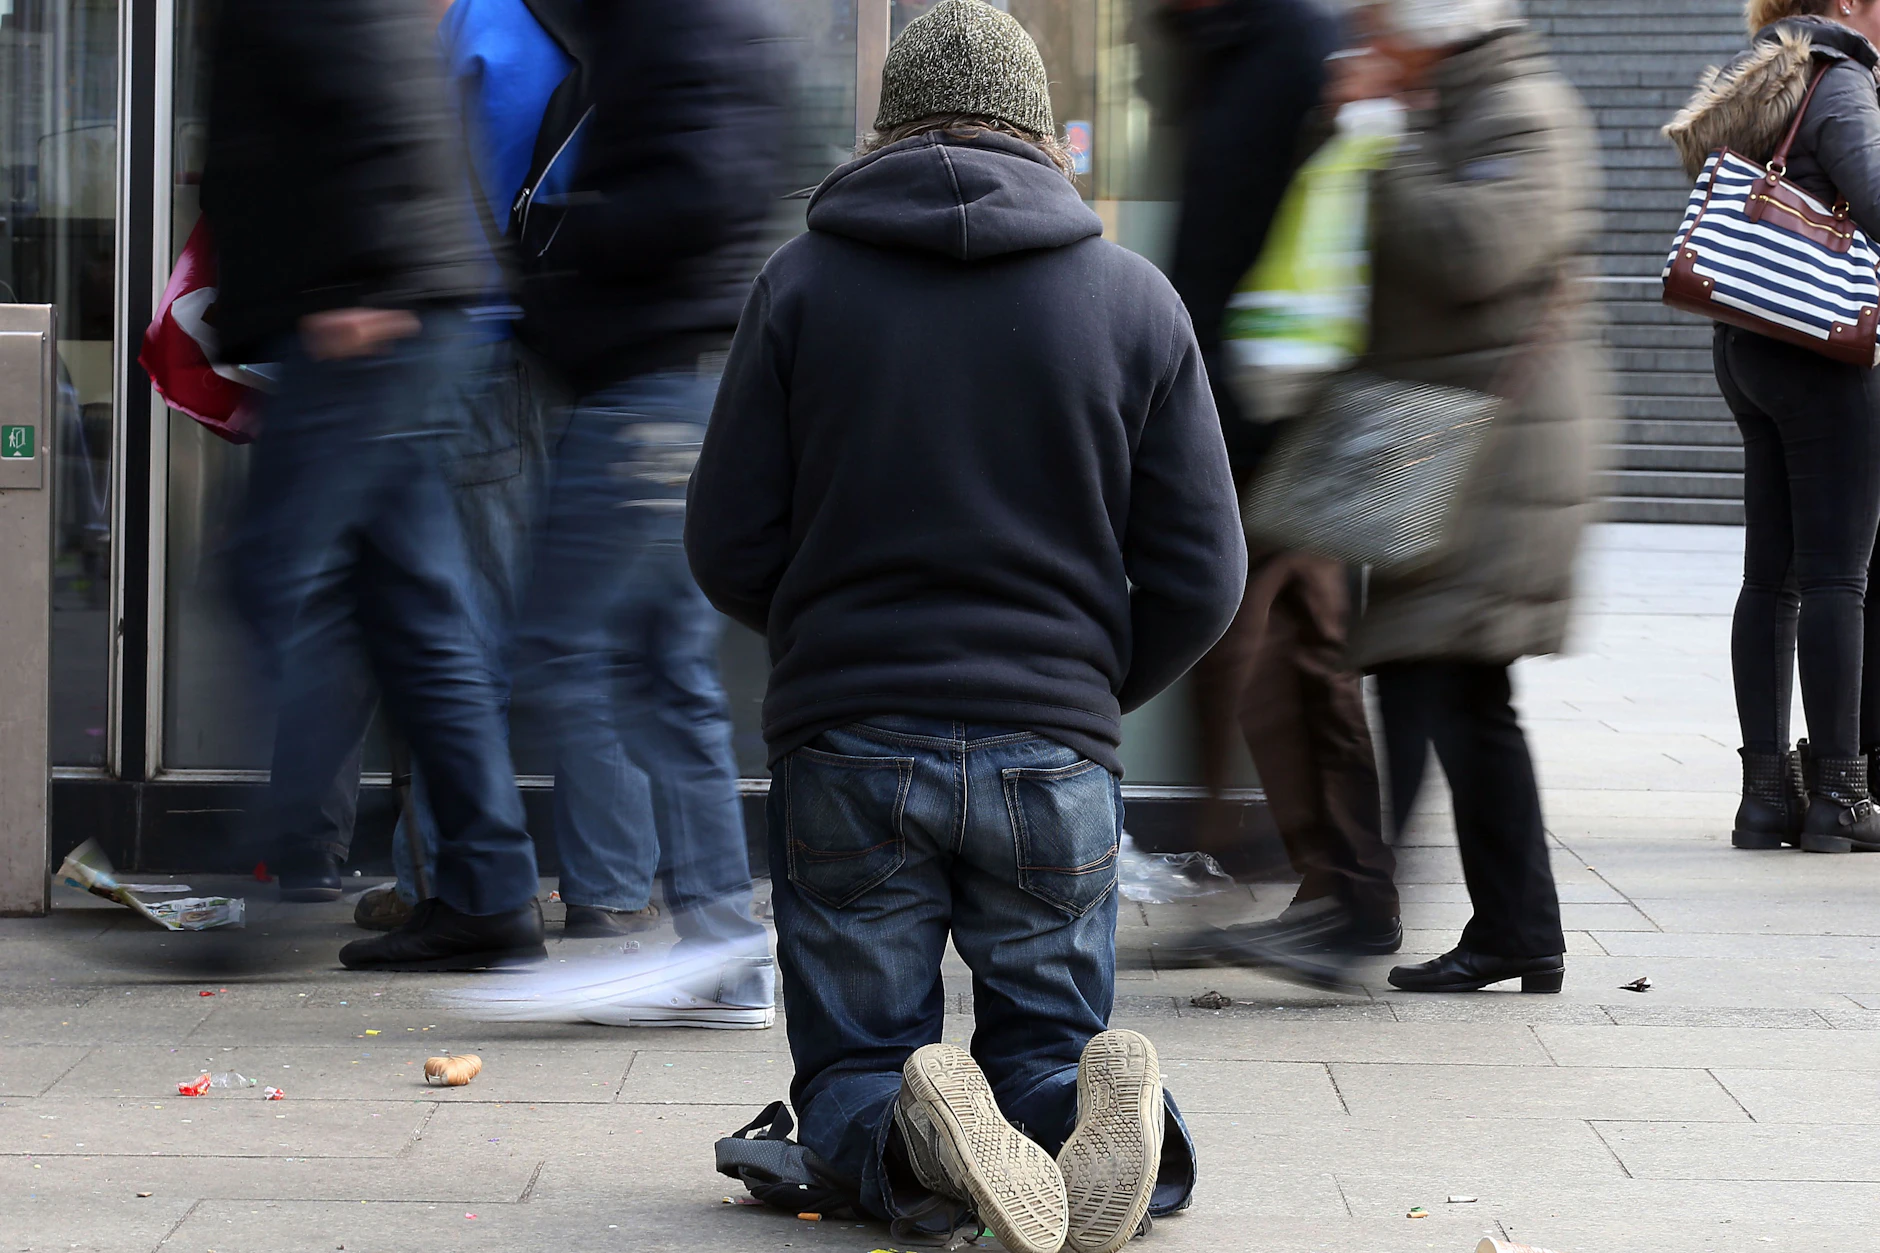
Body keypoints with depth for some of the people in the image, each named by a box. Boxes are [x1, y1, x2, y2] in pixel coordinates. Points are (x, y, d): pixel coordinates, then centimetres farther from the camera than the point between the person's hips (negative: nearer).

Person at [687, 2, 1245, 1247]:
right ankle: (1096, 1115, -22)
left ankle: (920, 1142, -25)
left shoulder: (802, 281, 0)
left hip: (845, 747, -1)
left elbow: (729, 550, 0)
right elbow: (1202, 577, 2)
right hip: (1054, 751, 1)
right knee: (1049, 1044, 15)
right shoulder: (1135, 296, 3)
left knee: (854, 1069, 12)